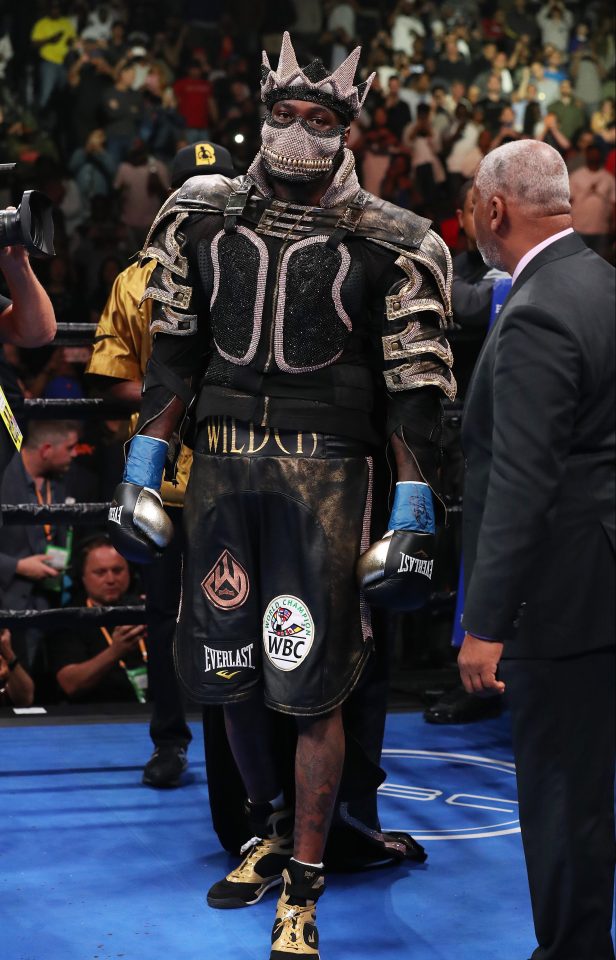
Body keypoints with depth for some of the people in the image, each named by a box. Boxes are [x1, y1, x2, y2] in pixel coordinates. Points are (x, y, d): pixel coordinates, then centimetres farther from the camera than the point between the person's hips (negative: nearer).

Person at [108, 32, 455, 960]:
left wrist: (412, 517, -6)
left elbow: (415, 387, -3)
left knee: (311, 683, -3)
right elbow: (173, 354, 12)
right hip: (223, 463, 4)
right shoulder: (205, 218, 7)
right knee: (225, 665, 10)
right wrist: (141, 472, 9)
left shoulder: (388, 246, -3)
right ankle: (270, 830, 34)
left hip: (323, 473, -4)